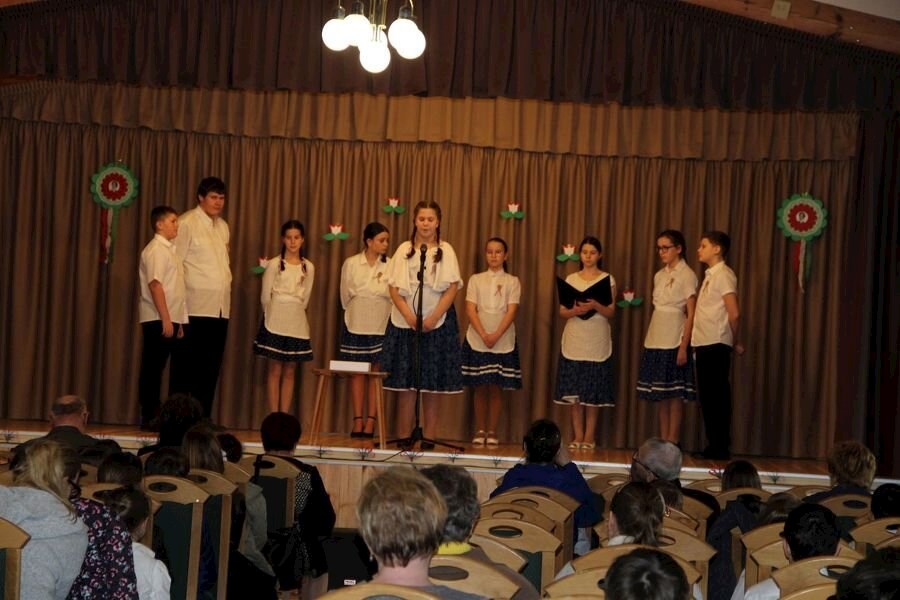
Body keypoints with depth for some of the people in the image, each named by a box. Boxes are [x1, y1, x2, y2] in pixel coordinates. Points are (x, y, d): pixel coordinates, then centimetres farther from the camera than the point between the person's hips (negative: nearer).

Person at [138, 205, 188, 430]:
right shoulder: (156, 249, -10)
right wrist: (165, 319, -21)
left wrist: (177, 321, 15)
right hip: (157, 319, -8)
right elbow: (155, 284, -18)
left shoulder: (169, 249, 17)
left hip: (169, 319, 8)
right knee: (152, 369, -4)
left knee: (156, 369, 10)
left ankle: (153, 416, 13)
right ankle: (149, 417, 0)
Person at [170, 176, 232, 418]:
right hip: (195, 308, -6)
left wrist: (226, 298, 12)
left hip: (220, 309, 6)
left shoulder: (223, 226, 16)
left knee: (211, 367, 6)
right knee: (186, 367, -1)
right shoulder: (186, 223, -4)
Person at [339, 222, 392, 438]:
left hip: (381, 327, -1)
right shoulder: (351, 264, 3)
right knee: (357, 373, 3)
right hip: (356, 325, 1)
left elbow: (392, 296, -4)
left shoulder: (390, 266, -1)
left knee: (376, 373, 1)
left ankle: (370, 422, 4)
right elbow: (346, 295, 6)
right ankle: (358, 421, 6)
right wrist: (357, 313, 4)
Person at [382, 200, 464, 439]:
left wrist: (433, 318, -13)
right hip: (405, 322, 1)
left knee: (432, 388, 1)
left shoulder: (446, 251, 5)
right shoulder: (404, 250, 7)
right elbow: (394, 288, 2)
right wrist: (410, 317, -11)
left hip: (437, 324, -1)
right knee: (406, 387, 0)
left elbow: (452, 289, -2)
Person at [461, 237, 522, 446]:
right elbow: (470, 309, 0)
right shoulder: (476, 279, 9)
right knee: (480, 388, 2)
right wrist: (483, 335, -14)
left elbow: (511, 311, -4)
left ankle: (492, 432, 6)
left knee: (496, 387, 1)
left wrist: (496, 335, -16)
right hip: (477, 340, 1)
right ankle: (480, 431, 9)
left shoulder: (512, 282, 7)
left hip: (503, 341, -1)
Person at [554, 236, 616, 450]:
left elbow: (610, 313, -1)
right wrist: (575, 311, -15)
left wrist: (595, 306, -20)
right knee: (574, 392, 0)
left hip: (597, 342, -2)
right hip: (574, 341, 2)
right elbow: (562, 312, 6)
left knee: (593, 392, -2)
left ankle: (589, 436, 2)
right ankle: (577, 436, 5)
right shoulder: (571, 279, 10)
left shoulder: (607, 279, 4)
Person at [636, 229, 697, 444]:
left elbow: (691, 315, -9)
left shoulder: (687, 275, -6)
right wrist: (649, 341, 7)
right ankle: (662, 441, 12)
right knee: (658, 393, 7)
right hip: (655, 340, 7)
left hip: (674, 341, -7)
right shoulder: (659, 275, 13)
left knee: (674, 393, -3)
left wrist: (684, 346, -16)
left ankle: (673, 442, 1)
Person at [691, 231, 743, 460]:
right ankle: (714, 446, 16)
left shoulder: (723, 274, -10)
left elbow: (734, 313, -15)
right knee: (708, 397, 10)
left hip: (715, 346, -9)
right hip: (705, 345, 9)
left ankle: (721, 448, 1)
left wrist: (734, 342, -4)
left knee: (717, 397, -4)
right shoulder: (710, 275, 17)